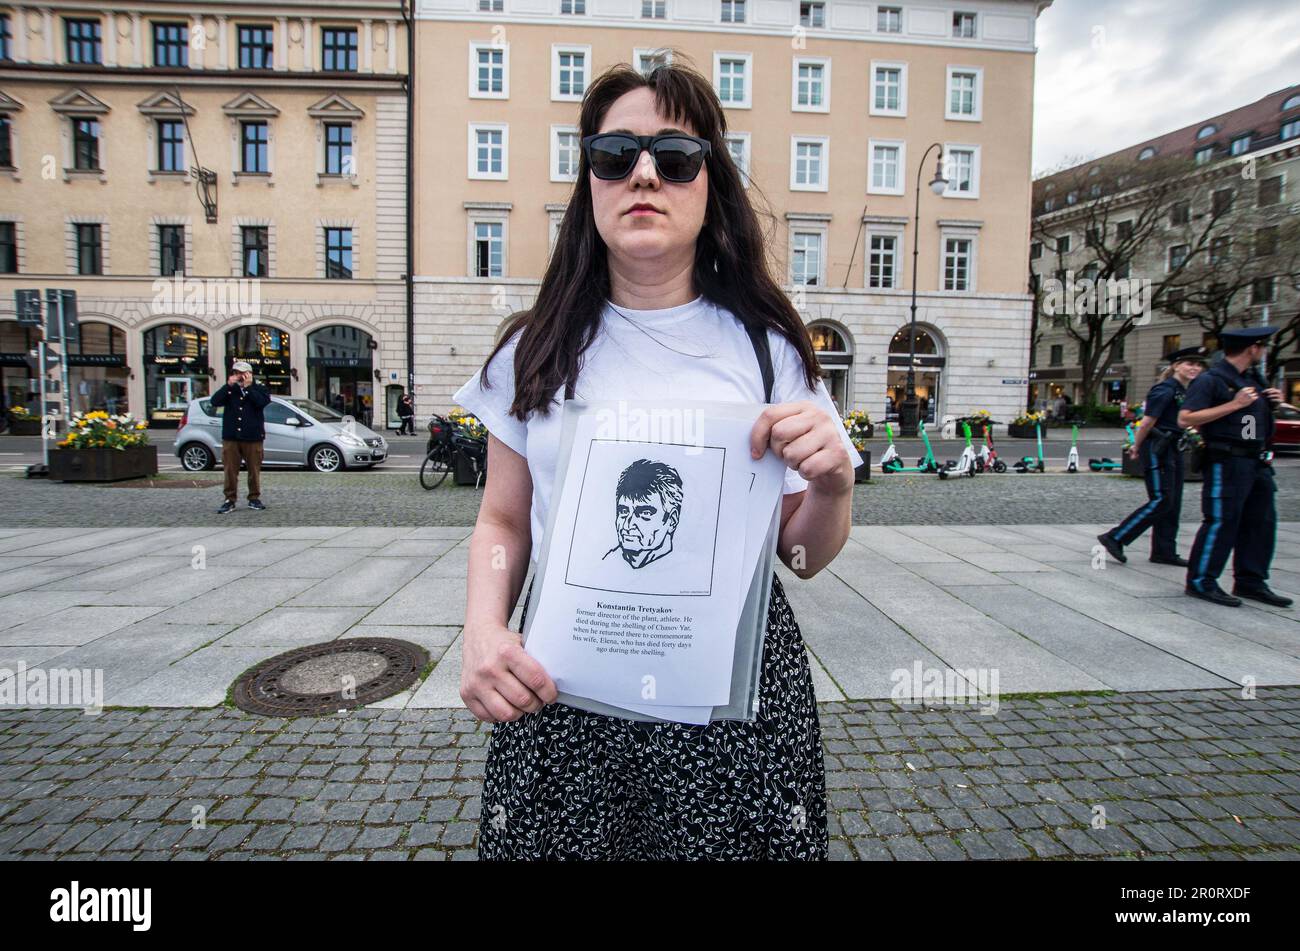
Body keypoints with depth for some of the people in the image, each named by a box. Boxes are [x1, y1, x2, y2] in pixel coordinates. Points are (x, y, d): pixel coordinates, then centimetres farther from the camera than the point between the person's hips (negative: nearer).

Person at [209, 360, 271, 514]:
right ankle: (230, 500, 7)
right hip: (230, 437, 2)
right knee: (230, 470, 1)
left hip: (252, 437, -2)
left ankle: (254, 498, 15)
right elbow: (215, 401, -5)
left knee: (254, 470, 4)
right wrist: (229, 385, -11)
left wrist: (248, 387, -14)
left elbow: (264, 402, -16)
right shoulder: (229, 390, 12)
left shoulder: (259, 389, 5)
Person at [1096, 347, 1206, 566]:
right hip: (1156, 449, -9)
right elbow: (1148, 421, -15)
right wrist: (1136, 447, -7)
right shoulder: (1165, 389, -13)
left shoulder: (1187, 392, 15)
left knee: (1173, 504, 9)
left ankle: (1164, 552, 15)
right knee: (1161, 501, -11)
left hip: (1172, 449, 9)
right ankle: (1114, 538, -6)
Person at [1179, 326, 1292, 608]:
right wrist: (1234, 404, -20)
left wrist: (1274, 402, 10)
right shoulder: (1211, 380, -11)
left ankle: (1250, 582, 22)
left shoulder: (1254, 378, 18)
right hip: (1226, 462, -9)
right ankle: (1201, 582, 2)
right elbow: (1185, 418, -21)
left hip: (1258, 462, 9)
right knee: (1221, 522, -7)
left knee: (1261, 522, 11)